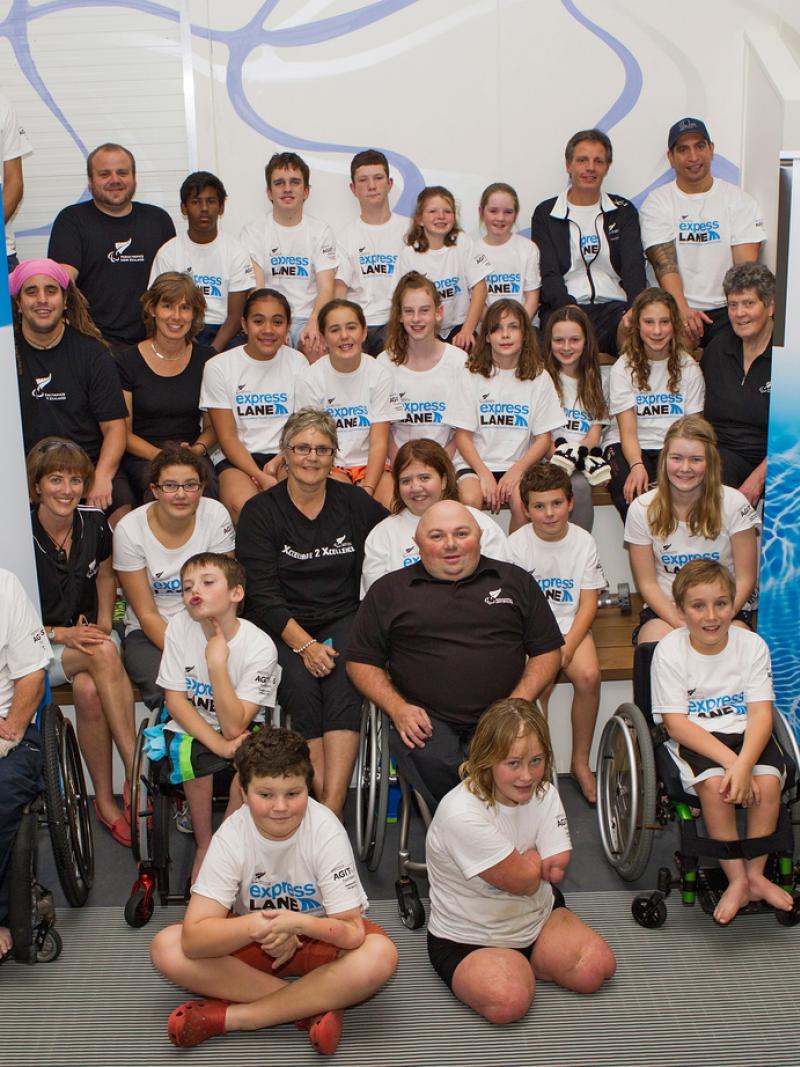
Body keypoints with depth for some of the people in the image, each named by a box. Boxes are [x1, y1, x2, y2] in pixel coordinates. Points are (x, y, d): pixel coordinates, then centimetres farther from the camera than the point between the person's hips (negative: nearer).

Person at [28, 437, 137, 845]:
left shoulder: (93, 523, -1)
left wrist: (103, 621, 2)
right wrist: (61, 634, -21)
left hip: (87, 634, 4)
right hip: (37, 648, -3)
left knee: (89, 690, -31)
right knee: (103, 653, -34)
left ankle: (106, 801, -19)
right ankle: (139, 769, -29)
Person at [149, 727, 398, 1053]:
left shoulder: (326, 832, -25)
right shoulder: (232, 836, -23)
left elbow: (353, 932, -26)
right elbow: (194, 938, -28)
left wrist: (300, 923, -44)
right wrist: (258, 925, -44)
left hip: (319, 937, -1)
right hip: (255, 938, 2)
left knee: (380, 956, -33)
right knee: (167, 948, -23)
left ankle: (230, 1016, -25)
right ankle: (312, 1005, -21)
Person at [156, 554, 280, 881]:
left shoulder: (259, 646, -21)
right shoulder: (179, 627, -13)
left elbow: (234, 726, -25)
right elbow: (175, 700, -11)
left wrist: (217, 664, -36)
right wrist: (218, 743, -24)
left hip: (240, 733, -1)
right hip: (191, 728, 1)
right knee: (192, 757, -30)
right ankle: (204, 845, -6)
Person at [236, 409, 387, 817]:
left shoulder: (355, 504, 8)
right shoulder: (260, 511, 1)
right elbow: (262, 594, -5)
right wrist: (304, 645, -18)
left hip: (342, 620, 1)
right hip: (280, 628, -1)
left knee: (344, 684, -28)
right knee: (301, 686, -30)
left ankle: (332, 809, -32)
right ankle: (320, 800, -24)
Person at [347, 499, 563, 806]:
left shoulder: (514, 581, 16)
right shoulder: (389, 591, 13)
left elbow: (548, 651, 15)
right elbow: (361, 662, 12)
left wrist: (518, 702, -2)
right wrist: (397, 708, -4)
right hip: (426, 718, 0)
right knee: (434, 763, -32)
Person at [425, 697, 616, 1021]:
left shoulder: (543, 792, -9)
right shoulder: (461, 815, -32)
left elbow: (555, 870, -13)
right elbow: (523, 881, -25)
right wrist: (535, 855, -7)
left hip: (537, 915, 6)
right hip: (468, 940, -5)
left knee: (596, 968, -13)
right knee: (509, 1002, -29)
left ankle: (518, 964, 11)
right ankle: (512, 966, 6)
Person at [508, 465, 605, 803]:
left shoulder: (583, 541, 0)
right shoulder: (516, 544, -4)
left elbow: (588, 603, -1)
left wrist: (567, 647, -15)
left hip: (570, 625, 2)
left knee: (589, 675, -26)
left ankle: (580, 762, -6)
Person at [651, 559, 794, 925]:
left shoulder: (752, 645, -3)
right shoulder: (669, 650, -9)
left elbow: (760, 714, -10)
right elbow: (676, 723, -13)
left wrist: (744, 763, -29)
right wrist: (729, 759, -25)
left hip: (745, 734, 2)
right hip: (694, 739, -2)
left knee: (768, 782, -26)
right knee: (714, 783, -31)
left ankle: (756, 873, -4)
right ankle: (737, 880, -12)